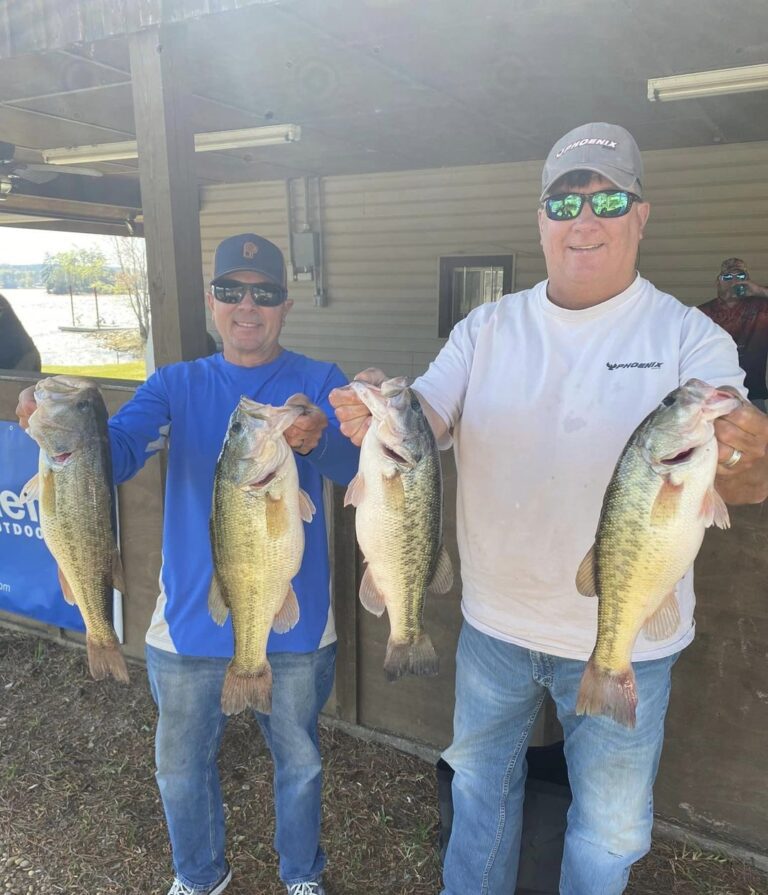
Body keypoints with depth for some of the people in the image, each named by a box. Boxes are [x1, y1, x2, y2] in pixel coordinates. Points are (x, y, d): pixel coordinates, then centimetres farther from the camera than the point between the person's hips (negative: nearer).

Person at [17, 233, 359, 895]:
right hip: (191, 621, 2)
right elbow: (116, 452, -17)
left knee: (299, 760, 19)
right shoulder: (177, 385, 0)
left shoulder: (320, 382, -7)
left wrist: (318, 436, -48)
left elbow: (354, 463, -25)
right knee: (182, 766, 20)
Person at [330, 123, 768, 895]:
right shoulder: (487, 329, -1)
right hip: (494, 621, 3)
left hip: (625, 637, -2)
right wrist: (375, 414, -32)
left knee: (610, 823, 19)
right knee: (480, 781, 25)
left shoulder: (688, 336, -10)